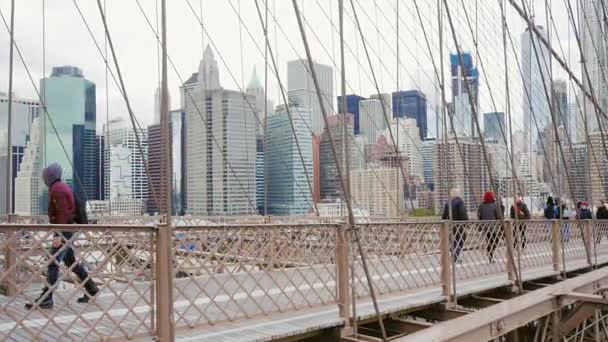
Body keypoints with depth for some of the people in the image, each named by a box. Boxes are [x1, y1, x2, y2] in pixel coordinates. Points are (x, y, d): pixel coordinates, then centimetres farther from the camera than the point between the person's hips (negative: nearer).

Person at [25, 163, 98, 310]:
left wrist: (59, 235, -26)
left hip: (63, 231, -10)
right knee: (71, 262, 16)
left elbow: (63, 214, -22)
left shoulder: (57, 189, -14)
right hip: (65, 231, 10)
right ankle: (91, 289, 22)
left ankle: (45, 299, -10)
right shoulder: (62, 187, 16)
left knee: (53, 264, -10)